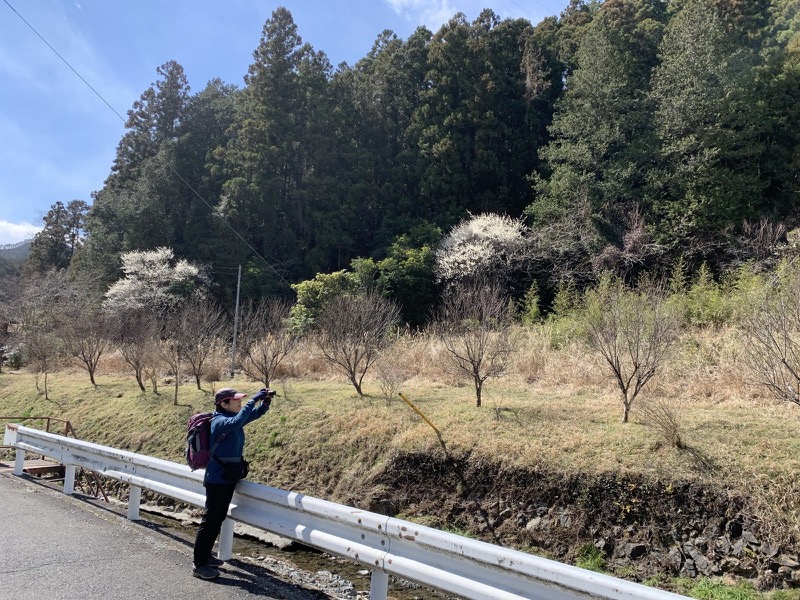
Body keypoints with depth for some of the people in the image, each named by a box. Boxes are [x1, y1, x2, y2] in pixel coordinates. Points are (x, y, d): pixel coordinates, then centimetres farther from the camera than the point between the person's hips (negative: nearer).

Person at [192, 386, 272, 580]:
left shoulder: (233, 418, 7)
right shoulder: (219, 421, -19)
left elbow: (257, 413, 11)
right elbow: (237, 421, -41)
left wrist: (266, 400, -9)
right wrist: (253, 399, -39)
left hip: (228, 478, 9)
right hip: (217, 479, -9)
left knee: (218, 519, 17)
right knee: (210, 520, -3)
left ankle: (205, 556, 30)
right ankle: (199, 564, 6)